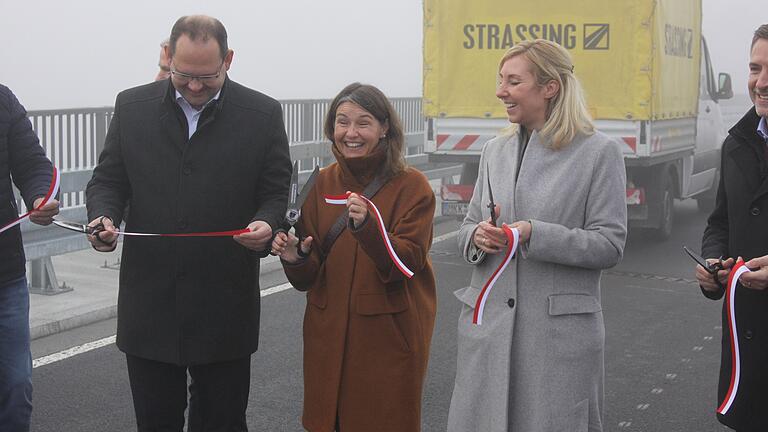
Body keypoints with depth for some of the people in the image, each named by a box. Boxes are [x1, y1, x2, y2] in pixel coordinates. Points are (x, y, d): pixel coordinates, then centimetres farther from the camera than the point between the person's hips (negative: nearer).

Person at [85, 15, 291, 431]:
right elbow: (107, 180, 9)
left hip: (224, 307, -1)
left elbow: (275, 193, 3)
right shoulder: (132, 106, 3)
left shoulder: (263, 115, -3)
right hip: (149, 303, 2)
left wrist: (265, 224, -19)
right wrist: (103, 217, -12)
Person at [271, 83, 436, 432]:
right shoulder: (321, 184, 4)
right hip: (329, 334, 4)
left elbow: (405, 265, -17)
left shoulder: (412, 186, -8)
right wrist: (295, 259, -17)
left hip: (389, 334, -4)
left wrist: (366, 226, -32)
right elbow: (308, 280, 5)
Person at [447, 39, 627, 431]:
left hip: (560, 330, -4)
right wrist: (477, 237, -7)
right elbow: (467, 228, 17)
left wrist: (535, 234, -19)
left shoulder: (599, 152, -3)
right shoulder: (495, 150, 13)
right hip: (488, 323, 5)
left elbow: (609, 245, -7)